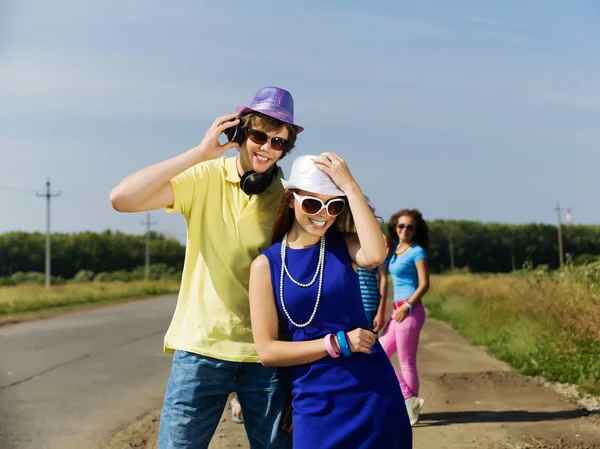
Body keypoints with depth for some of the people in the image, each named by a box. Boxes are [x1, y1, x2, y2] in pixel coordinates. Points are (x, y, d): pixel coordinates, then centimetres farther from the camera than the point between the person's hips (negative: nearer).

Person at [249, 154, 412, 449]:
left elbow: (375, 255, -24)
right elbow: (267, 350, -7)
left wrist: (350, 186, -19)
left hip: (373, 393, 1)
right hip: (315, 400, -1)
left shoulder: (344, 245, 1)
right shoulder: (266, 264, -3)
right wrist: (337, 344, -14)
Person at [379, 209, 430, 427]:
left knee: (406, 363, -3)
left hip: (410, 311, -8)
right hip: (398, 310, 8)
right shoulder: (395, 249, 14)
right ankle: (410, 400, 7)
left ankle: (411, 410, 6)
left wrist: (407, 306, -17)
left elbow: (424, 284, -12)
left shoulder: (417, 251, -7)